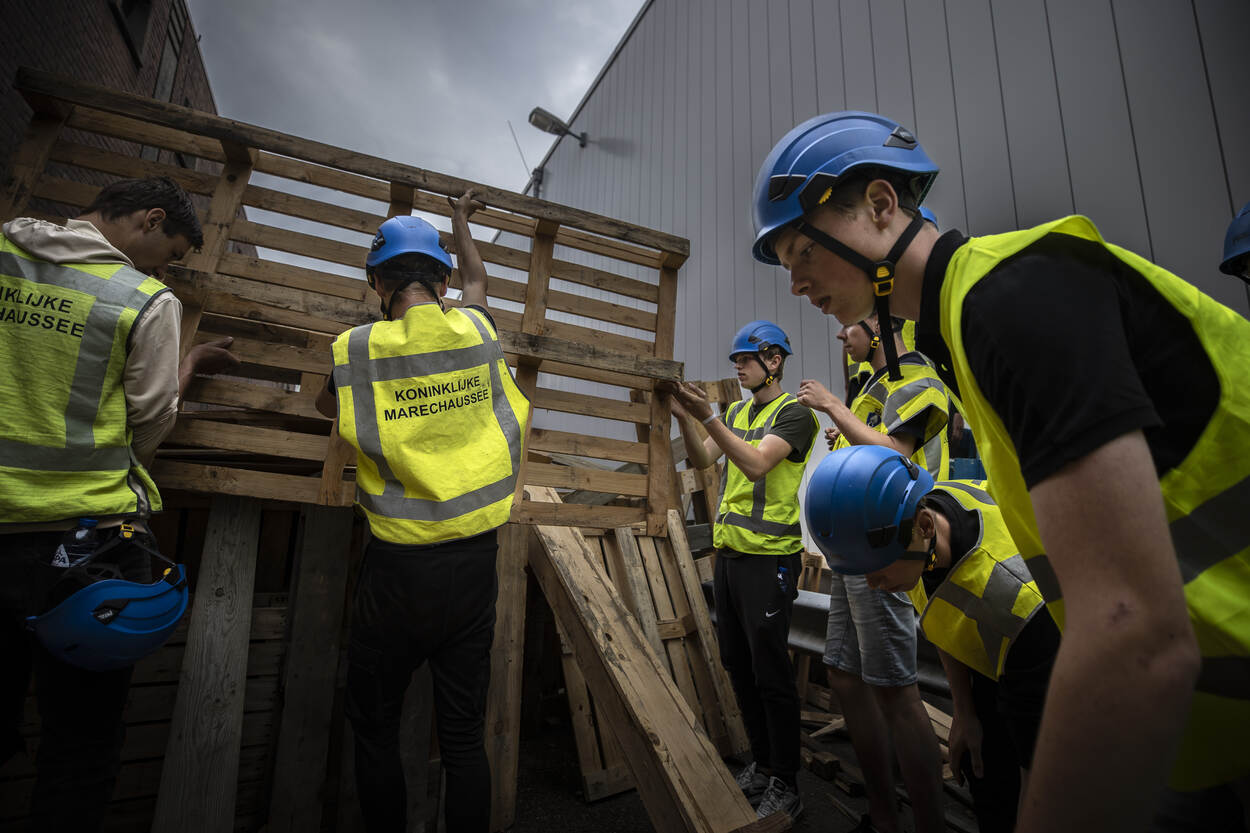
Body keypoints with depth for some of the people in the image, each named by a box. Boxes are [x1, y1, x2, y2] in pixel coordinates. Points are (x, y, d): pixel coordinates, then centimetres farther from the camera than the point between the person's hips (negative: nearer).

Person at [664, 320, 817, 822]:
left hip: (769, 557, -7)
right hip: (728, 552, 8)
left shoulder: (794, 412, -7)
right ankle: (761, 766, 33)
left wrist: (707, 417, -27)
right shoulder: (737, 412, 15)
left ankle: (785, 787, 19)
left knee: (771, 673, 1)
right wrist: (684, 417, -7)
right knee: (737, 665, 15)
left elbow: (756, 463, -21)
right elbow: (702, 460, 8)